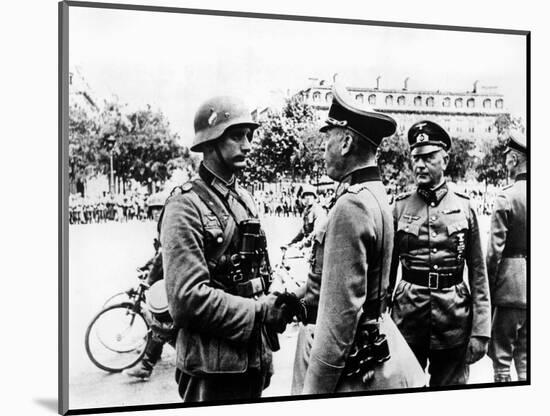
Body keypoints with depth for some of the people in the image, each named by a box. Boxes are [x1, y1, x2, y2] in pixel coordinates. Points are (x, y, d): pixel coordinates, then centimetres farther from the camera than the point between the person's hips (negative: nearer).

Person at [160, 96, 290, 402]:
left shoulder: (245, 199, 13)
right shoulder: (186, 207, -14)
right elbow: (187, 299, -22)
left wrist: (274, 306, 0)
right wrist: (259, 311, -19)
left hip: (254, 359, 8)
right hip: (212, 367, -8)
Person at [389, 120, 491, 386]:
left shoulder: (464, 208, 1)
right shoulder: (400, 207, 2)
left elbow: (479, 274, 1)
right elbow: (388, 270, 7)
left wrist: (481, 331, -4)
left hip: (454, 318, 0)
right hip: (407, 313, 0)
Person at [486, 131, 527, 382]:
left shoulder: (507, 197, -13)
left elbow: (495, 249, -13)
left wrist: (487, 290, -3)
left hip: (510, 286, -5)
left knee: (501, 355, 4)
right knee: (526, 356, 16)